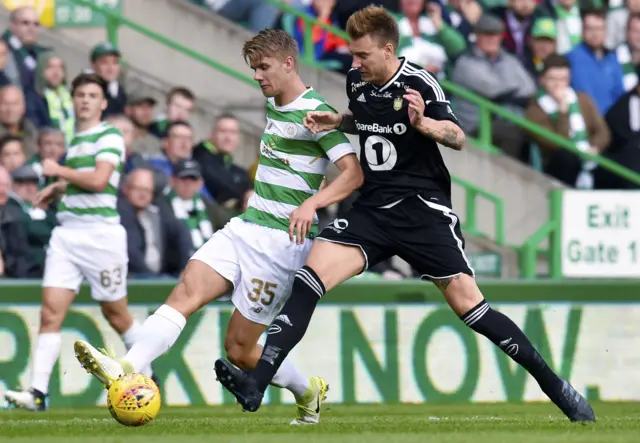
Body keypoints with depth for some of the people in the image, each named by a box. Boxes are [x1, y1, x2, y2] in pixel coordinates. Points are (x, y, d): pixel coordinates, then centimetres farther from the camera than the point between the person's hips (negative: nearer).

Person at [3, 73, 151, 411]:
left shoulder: (110, 136, -5)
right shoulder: (75, 140, 18)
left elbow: (99, 180, -18)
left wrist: (59, 171, -9)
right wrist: (57, 189, 18)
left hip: (101, 229, -6)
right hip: (66, 233, 6)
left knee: (115, 314, 6)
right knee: (50, 312, -8)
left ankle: (146, 377, 27)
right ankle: (37, 392, -15)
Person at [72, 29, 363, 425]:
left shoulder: (315, 113, -12)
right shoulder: (273, 105, 15)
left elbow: (353, 172, -22)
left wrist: (311, 203, -36)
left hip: (282, 241, -8)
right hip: (245, 228, 8)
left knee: (239, 349, -4)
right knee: (187, 290, -17)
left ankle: (307, 392, 21)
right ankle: (127, 370, -32)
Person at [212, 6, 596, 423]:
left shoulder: (418, 84, -12)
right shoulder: (357, 82, 6)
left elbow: (458, 138, -10)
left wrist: (423, 123, -29)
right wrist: (335, 121, 8)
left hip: (422, 209, -5)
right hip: (372, 208, 5)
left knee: (467, 303, -9)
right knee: (309, 277, -15)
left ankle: (555, 385, 4)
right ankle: (255, 385, -22)